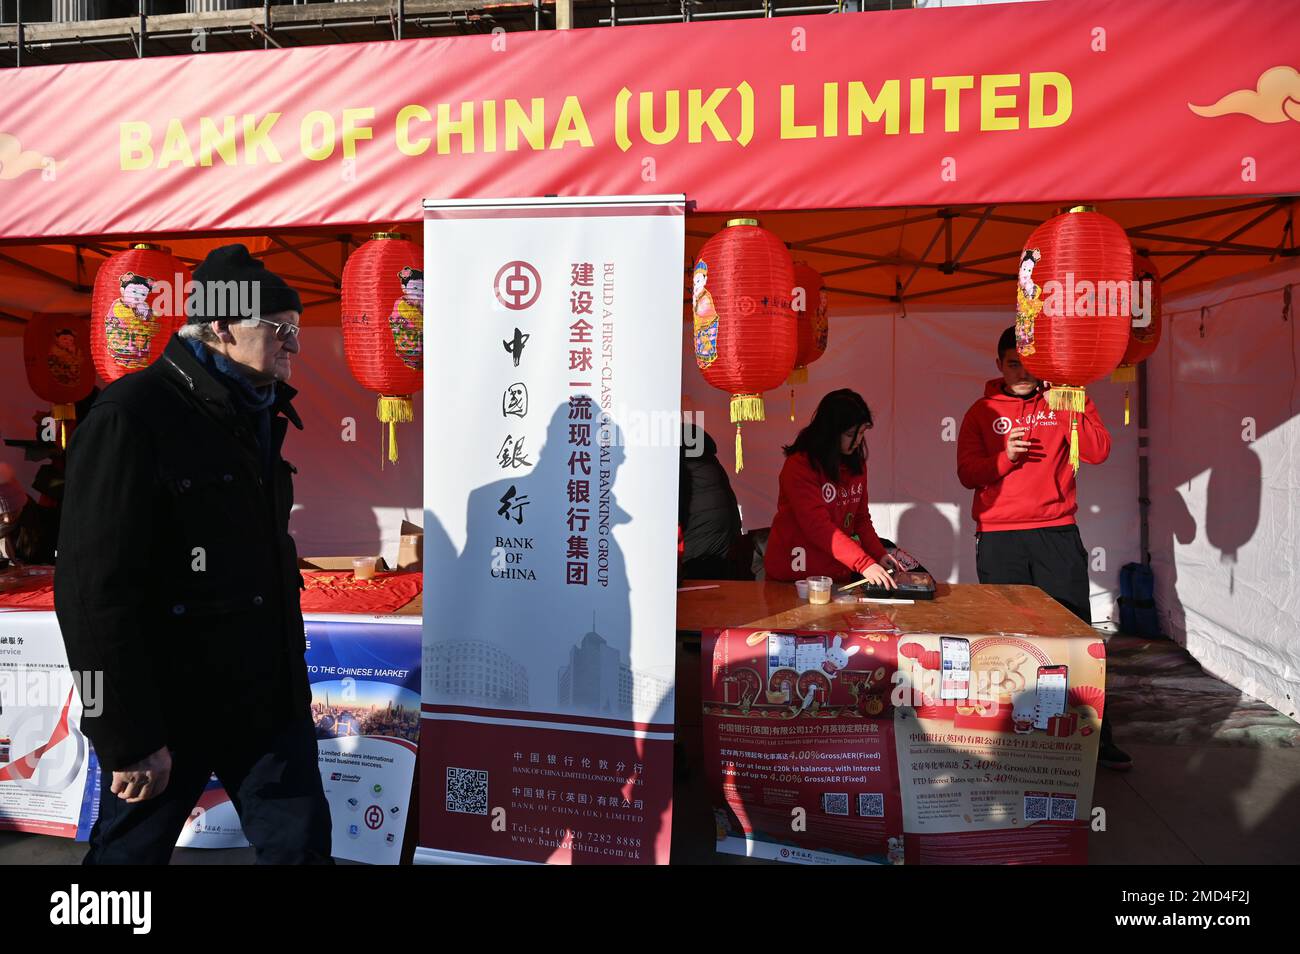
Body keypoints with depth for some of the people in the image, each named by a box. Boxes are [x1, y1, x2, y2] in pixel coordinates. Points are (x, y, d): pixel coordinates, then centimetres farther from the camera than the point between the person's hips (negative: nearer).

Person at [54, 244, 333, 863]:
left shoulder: (259, 417, 9)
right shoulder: (132, 417, -16)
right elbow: (95, 591, -21)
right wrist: (128, 739, -20)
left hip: (268, 697, 7)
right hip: (168, 712, -7)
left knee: (300, 843, 13)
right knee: (130, 850, 14)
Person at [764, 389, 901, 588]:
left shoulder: (856, 464, 5)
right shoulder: (799, 467, -18)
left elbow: (861, 518, 11)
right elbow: (818, 526, -25)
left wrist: (879, 555, -5)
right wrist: (864, 564, -31)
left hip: (839, 575, 6)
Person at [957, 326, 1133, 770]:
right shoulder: (982, 412, 9)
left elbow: (1098, 451, -3)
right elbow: (967, 474, 2)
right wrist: (1004, 458, -15)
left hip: (1057, 533, 0)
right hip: (999, 538, 0)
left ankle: (1095, 735, 8)